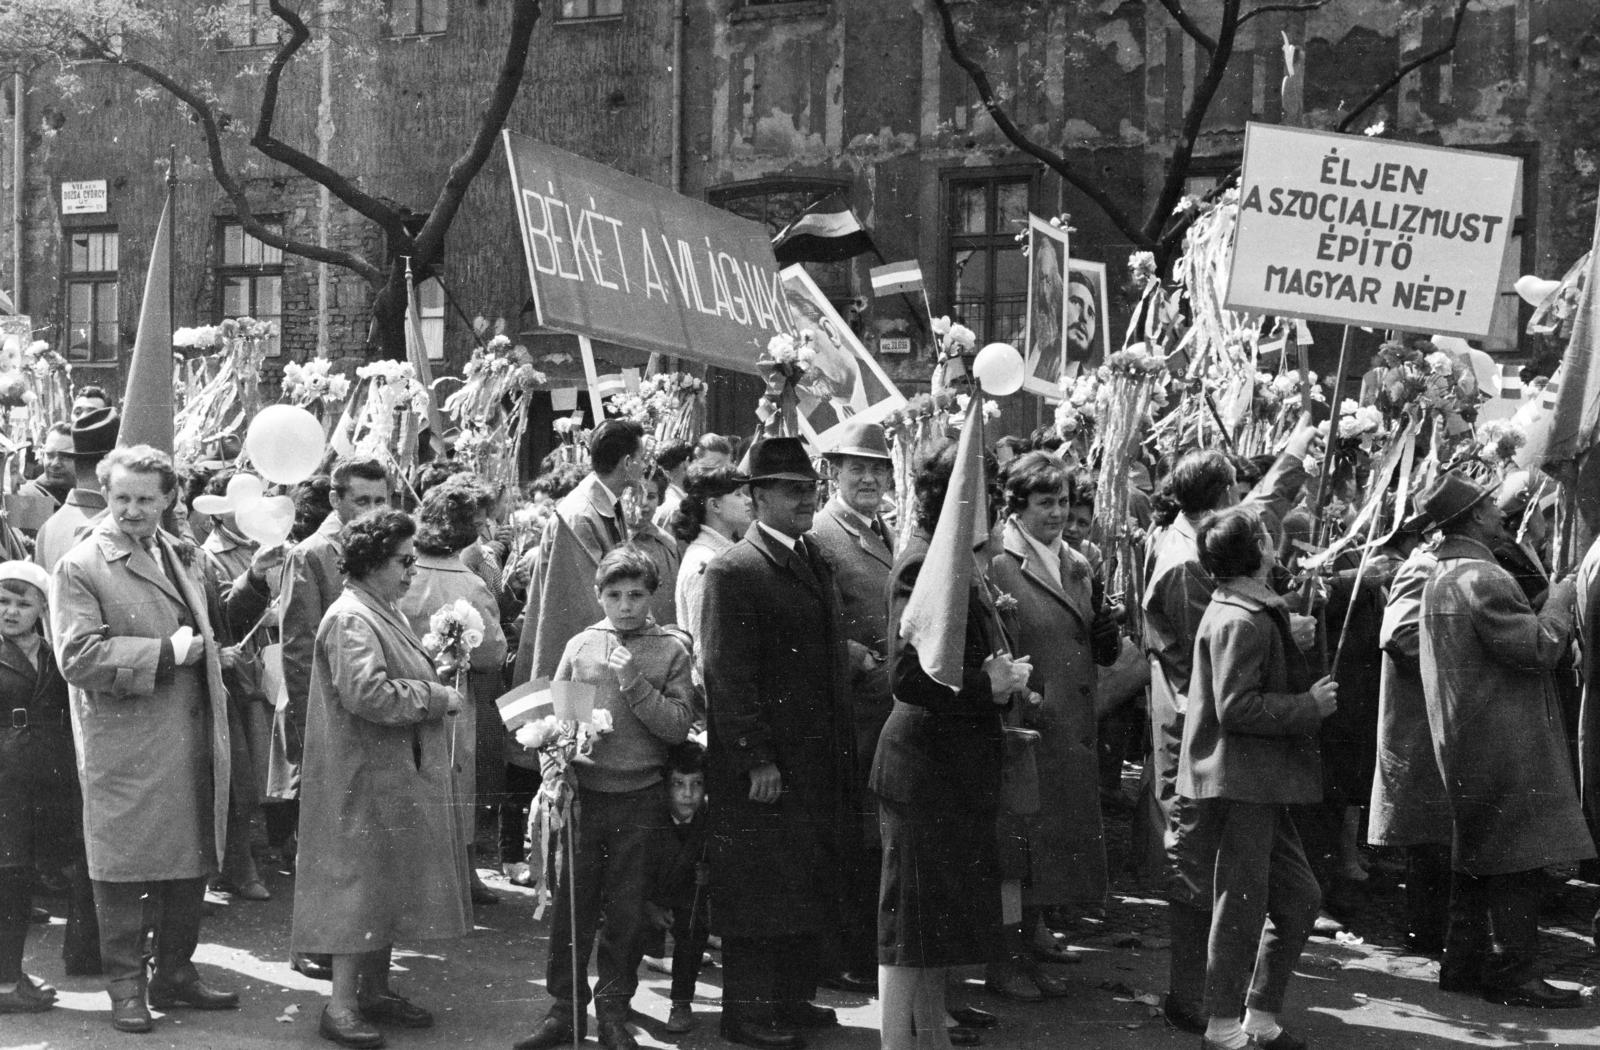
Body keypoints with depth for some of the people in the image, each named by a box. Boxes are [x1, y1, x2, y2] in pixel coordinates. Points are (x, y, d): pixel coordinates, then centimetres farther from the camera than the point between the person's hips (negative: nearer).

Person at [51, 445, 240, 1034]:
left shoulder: (181, 558, 17)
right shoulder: (80, 568, -7)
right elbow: (77, 657, -17)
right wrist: (165, 653, -17)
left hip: (192, 739, 7)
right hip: (126, 747, -7)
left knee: (191, 861, 12)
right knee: (126, 866, 0)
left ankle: (176, 973, 25)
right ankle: (126, 988, 11)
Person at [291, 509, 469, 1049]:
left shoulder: (387, 613, 16)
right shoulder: (350, 620, -18)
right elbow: (368, 694, -29)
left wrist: (433, 674, 7)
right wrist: (436, 697, -19)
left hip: (399, 776, 10)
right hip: (366, 778, -10)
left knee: (389, 886, 15)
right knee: (360, 884, -6)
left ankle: (374, 989, 24)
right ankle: (341, 1004, 0)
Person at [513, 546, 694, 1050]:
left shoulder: (670, 652, 1)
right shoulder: (581, 646, 6)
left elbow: (678, 725, -7)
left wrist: (634, 683, -15)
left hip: (640, 799, -1)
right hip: (582, 794, 1)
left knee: (626, 911, 7)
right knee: (572, 904, 6)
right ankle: (565, 1008, 18)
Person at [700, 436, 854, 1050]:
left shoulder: (816, 561, 15)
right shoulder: (734, 571, -11)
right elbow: (728, 675, -16)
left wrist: (841, 752, 14)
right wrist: (756, 759, -19)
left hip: (820, 760, 8)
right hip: (762, 764, -8)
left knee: (809, 882, 14)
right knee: (760, 887, -1)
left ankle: (792, 999, 26)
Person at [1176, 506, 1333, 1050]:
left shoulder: (1257, 612, 15)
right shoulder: (1239, 622, -17)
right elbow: (1236, 707, -23)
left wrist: (1308, 696, 12)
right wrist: (1310, 706, -16)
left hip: (1261, 783, 10)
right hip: (1239, 781, -10)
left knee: (1299, 897, 13)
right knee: (1242, 906, -2)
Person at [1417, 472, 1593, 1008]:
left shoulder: (1442, 576, 14)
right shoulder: (1482, 578, -18)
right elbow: (1538, 649, -20)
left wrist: (1543, 606, 19)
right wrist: (1559, 603, -5)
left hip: (1467, 742, 10)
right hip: (1504, 741, -10)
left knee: (1477, 857, 15)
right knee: (1515, 861, -5)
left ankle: (1464, 963, 21)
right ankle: (1511, 972, -1)